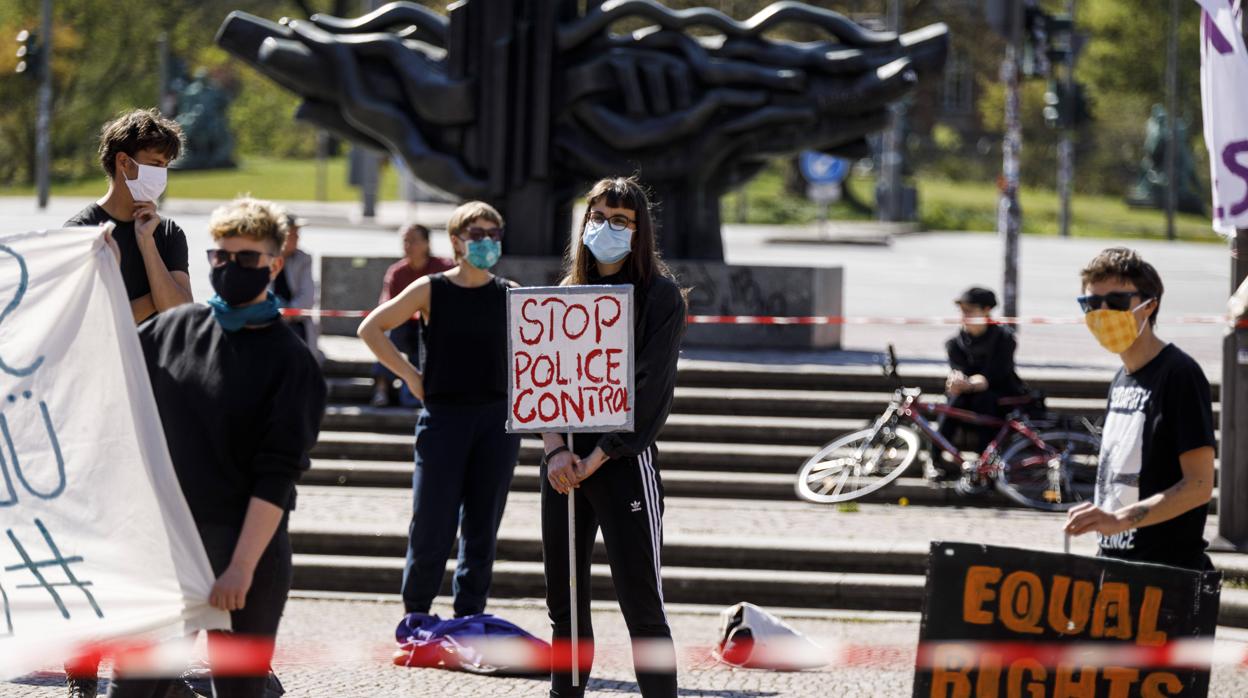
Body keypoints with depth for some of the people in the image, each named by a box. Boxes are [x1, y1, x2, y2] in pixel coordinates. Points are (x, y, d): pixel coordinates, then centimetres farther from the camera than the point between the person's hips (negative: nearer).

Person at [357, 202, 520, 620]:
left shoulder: (510, 295, 6)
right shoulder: (431, 290, 0)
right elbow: (370, 329, 5)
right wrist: (409, 374, -1)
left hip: (498, 420, 2)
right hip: (444, 416, -2)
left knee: (483, 526, 5)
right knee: (433, 524, -3)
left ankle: (469, 619, 13)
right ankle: (415, 613, 12)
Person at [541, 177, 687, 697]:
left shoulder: (660, 296, -2)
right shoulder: (567, 294, 13)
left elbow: (650, 392, -9)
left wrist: (595, 459, -14)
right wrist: (555, 449, -9)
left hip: (624, 461, -5)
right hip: (563, 464, 5)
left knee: (641, 606, -9)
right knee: (564, 602, 9)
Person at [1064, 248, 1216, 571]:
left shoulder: (1180, 374, -11)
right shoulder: (1122, 378, 15)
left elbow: (1199, 485, -18)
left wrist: (1119, 519, -26)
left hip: (1167, 569, -8)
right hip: (1116, 562, 8)